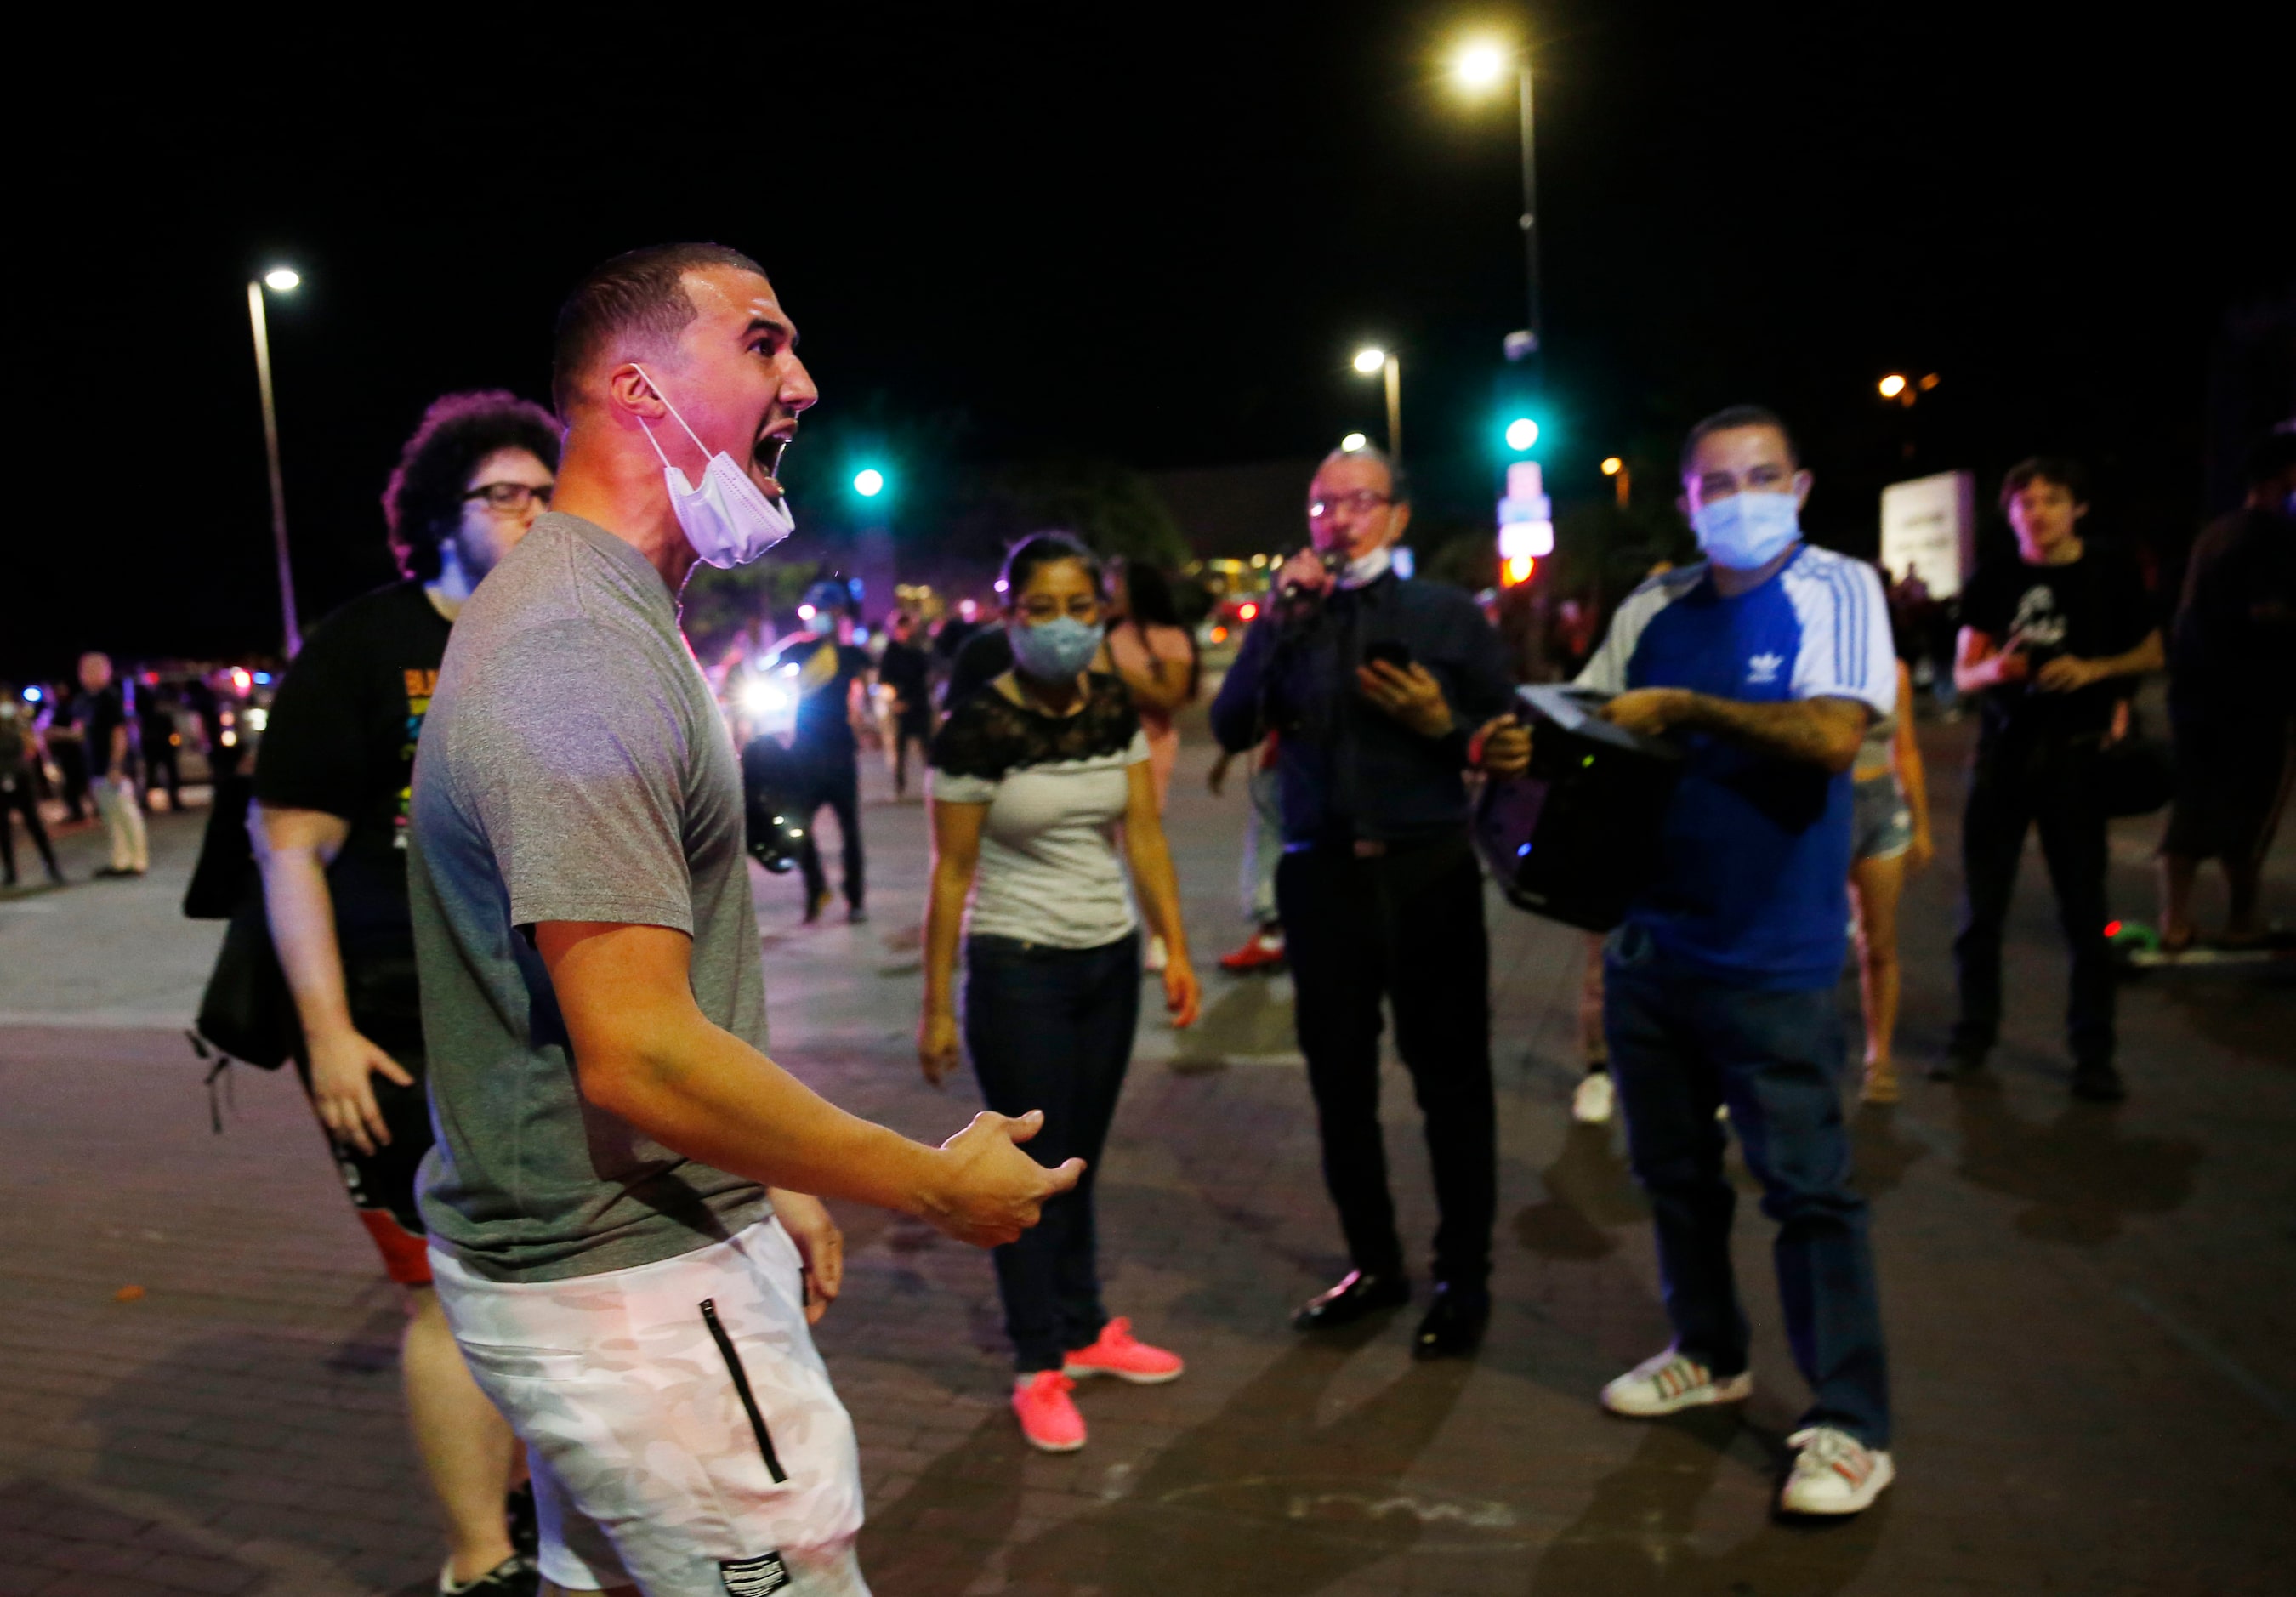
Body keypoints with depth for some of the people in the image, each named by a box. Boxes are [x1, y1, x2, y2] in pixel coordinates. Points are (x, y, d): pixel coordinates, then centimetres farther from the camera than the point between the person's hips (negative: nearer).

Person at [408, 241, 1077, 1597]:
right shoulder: (577, 651, -23)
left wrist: (771, 1182, 16)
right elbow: (638, 1056, -27)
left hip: (608, 1249, 10)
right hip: (628, 1290, -10)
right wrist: (939, 1186, -17)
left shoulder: (615, 614, 11)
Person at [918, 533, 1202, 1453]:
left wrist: (1176, 948, -5)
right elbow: (951, 876, -11)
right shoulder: (976, 730, -14)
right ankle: (1039, 1368, 19)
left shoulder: (1116, 712, 0)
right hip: (1018, 970, -5)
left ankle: (1084, 1330, 33)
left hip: (1110, 960, 5)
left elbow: (1144, 837, 2)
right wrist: (936, 1007, -9)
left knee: (1083, 1157, 17)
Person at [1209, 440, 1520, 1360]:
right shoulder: (1291, 620, 7)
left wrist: (1443, 724, -17)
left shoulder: (1450, 614, 1)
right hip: (1322, 872, 3)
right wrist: (1275, 622, -13)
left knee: (1450, 1078, 5)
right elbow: (1232, 729, -6)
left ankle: (1464, 1278, 21)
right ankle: (1373, 1263, 28)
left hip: (1429, 870, -2)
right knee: (1340, 1078, 11)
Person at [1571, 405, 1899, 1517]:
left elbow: (1833, 735, -22)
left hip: (1772, 957, -5)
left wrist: (1681, 708, -17)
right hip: (1649, 939, 6)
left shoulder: (1837, 591, -7)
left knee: (1808, 1189, 2)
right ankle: (1709, 1354, 38)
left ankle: (1850, 1426, 17)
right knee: (1674, 1170, 18)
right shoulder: (1652, 609, 8)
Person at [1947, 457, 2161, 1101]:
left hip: (2074, 753, -1)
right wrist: (1997, 667, -18)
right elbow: (1964, 675, 5)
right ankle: (1973, 1035, 18)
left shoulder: (2110, 573, 2)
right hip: (2003, 749, 1)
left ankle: (2093, 1053, 11)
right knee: (1981, 905, 5)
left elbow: (2151, 653, 8)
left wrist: (2094, 669, -12)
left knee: (2084, 909, 1)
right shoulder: (1992, 580, 4)